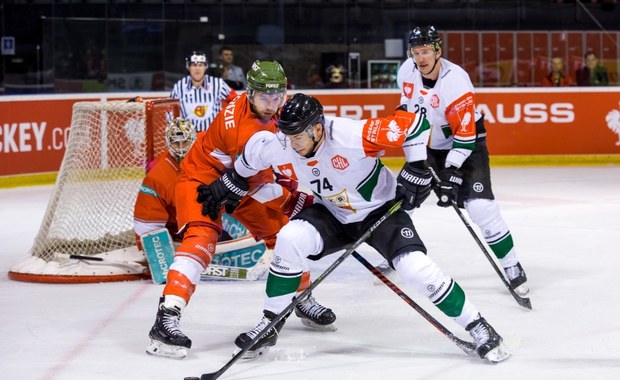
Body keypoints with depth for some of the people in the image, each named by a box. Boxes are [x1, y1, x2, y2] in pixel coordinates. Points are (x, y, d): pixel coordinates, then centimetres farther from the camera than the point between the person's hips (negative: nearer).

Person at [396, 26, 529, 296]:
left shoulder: (455, 80, -30)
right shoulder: (407, 71, -10)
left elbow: (465, 133, -30)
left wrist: (451, 173, -34)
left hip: (467, 144, -6)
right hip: (426, 145, 6)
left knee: (480, 207, -20)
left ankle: (511, 266, -6)